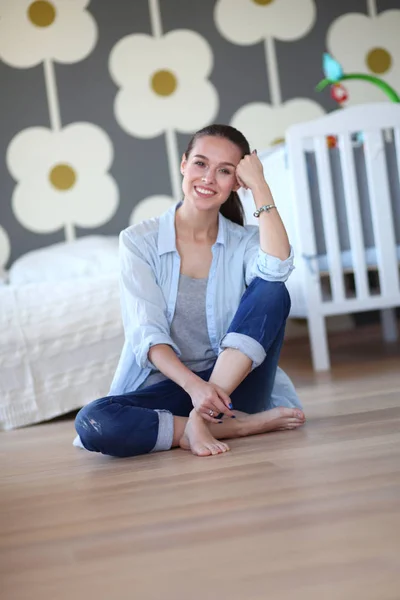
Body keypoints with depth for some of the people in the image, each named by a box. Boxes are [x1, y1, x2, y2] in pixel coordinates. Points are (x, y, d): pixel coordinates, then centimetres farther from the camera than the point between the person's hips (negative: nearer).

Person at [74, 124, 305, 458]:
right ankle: (241, 426, -24)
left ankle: (202, 418, -28)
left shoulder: (244, 242, 5)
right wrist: (193, 385, -29)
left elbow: (277, 267, -22)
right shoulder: (139, 241, -1)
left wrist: (259, 185, -15)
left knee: (271, 291, -22)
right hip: (165, 386, -1)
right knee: (91, 423, -32)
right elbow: (147, 335, -12)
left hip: (233, 382, 1)